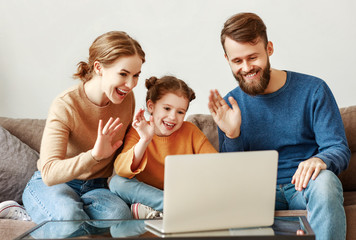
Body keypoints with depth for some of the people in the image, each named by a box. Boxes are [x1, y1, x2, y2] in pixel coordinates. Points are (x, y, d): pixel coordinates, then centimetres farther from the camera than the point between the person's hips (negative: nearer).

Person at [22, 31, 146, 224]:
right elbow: (49, 173, -32)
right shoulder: (65, 106, -21)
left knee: (119, 214, -32)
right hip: (50, 186, -4)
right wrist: (94, 155, -47)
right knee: (69, 215, -40)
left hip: (96, 188, 5)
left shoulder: (126, 98, -3)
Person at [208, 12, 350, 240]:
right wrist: (231, 135, -15)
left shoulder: (312, 89, -2)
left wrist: (320, 160, -29)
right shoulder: (231, 104, 5)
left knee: (324, 180, -36)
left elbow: (339, 149, -4)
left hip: (304, 186, -1)